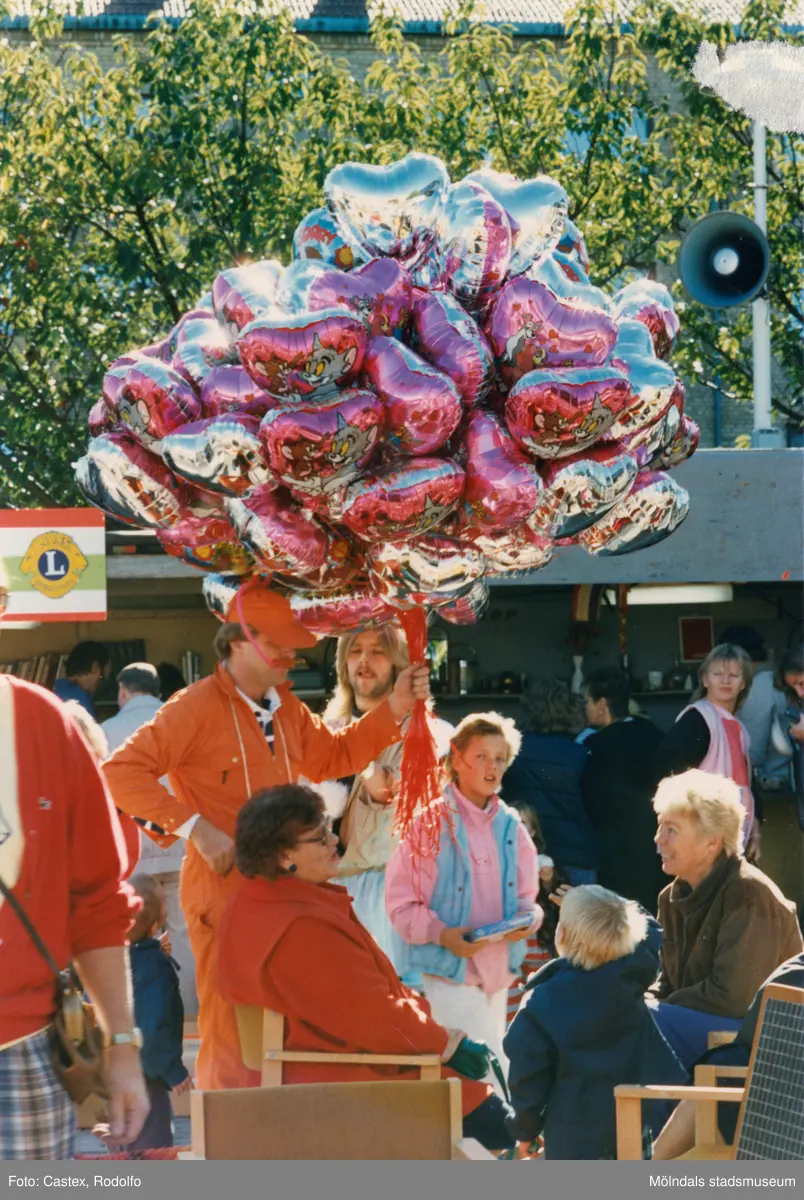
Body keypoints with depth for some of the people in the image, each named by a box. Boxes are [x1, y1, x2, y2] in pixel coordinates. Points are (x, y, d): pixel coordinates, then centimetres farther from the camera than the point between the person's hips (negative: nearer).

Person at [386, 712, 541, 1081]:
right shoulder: (431, 822, -8)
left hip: (499, 968, 6)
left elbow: (526, 897, 16)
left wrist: (528, 919, -7)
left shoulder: (509, 826, 10)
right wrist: (442, 934, -21)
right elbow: (401, 904, -7)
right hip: (450, 970, -6)